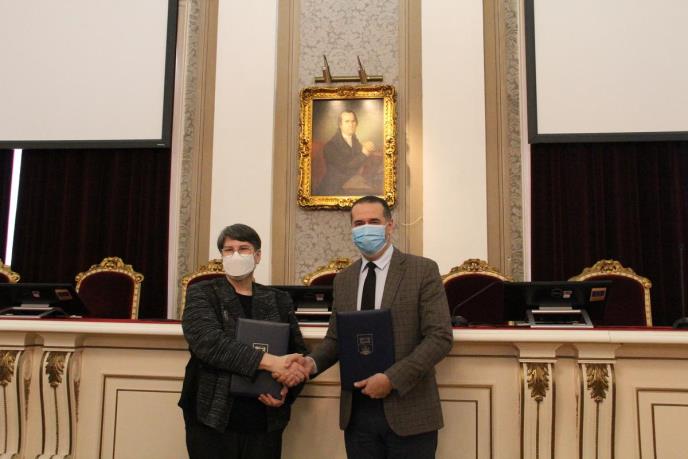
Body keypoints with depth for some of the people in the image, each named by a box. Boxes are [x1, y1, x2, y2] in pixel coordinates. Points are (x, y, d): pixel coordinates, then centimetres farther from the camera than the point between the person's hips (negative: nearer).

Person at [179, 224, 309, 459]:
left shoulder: (280, 300, 9)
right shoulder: (202, 294, 0)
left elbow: (298, 352, 11)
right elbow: (208, 342, -17)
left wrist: (287, 389, -9)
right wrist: (269, 362, -24)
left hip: (266, 422, 2)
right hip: (213, 418, -2)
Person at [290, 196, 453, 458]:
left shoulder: (423, 270, -5)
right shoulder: (343, 279, 10)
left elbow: (440, 337, -10)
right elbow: (335, 338, 14)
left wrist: (392, 378, -18)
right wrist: (313, 361, -7)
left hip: (408, 411, -3)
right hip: (357, 412, 4)